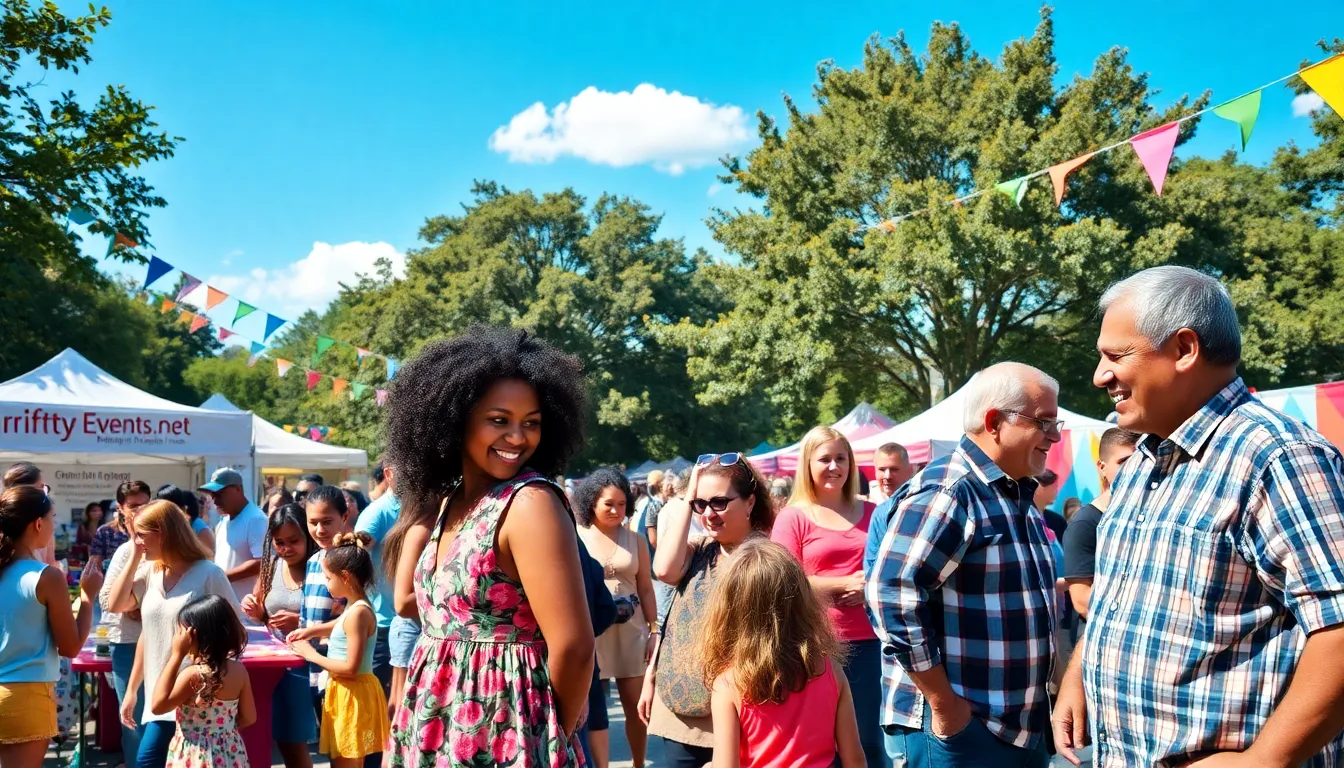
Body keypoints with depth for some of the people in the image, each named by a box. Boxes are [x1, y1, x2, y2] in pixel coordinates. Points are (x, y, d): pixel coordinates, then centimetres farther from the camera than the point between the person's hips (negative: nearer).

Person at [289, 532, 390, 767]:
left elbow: (351, 667, -24)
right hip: (344, 692, 10)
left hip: (353, 695, -10)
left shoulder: (358, 612, -22)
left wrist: (311, 655, -14)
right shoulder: (354, 608, 8)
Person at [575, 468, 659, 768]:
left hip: (630, 631, 2)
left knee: (636, 706, 10)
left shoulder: (635, 540, 5)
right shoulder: (576, 538, -3)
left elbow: (646, 589, 7)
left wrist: (654, 631, 1)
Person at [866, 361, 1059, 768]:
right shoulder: (946, 491, -17)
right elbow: (892, 594, -26)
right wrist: (943, 704, -23)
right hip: (955, 731, -9)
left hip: (1024, 728, 9)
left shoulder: (1019, 497, 13)